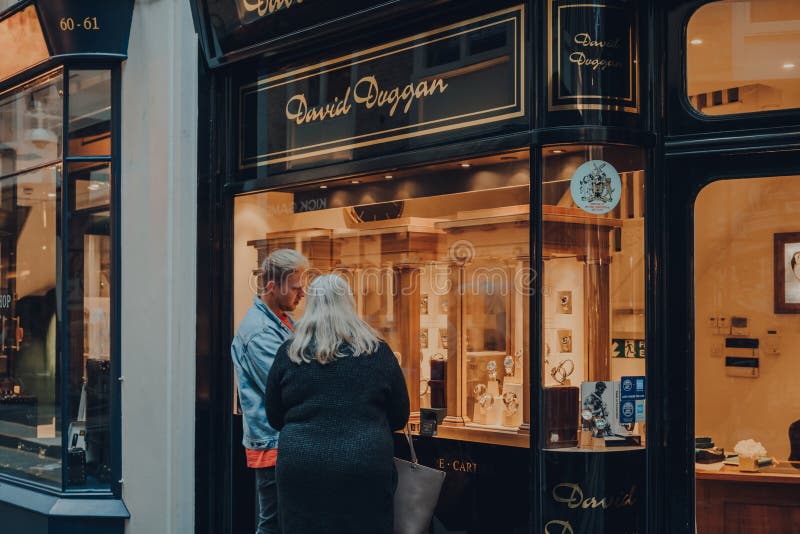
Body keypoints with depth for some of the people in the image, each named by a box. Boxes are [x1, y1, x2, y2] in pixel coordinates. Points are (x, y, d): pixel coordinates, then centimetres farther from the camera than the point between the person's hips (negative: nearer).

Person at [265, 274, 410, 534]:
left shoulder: (289, 353, 1)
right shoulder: (376, 351, 0)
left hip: (301, 465, 1)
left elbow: (274, 418, 10)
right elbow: (400, 417, 7)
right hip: (365, 468, 0)